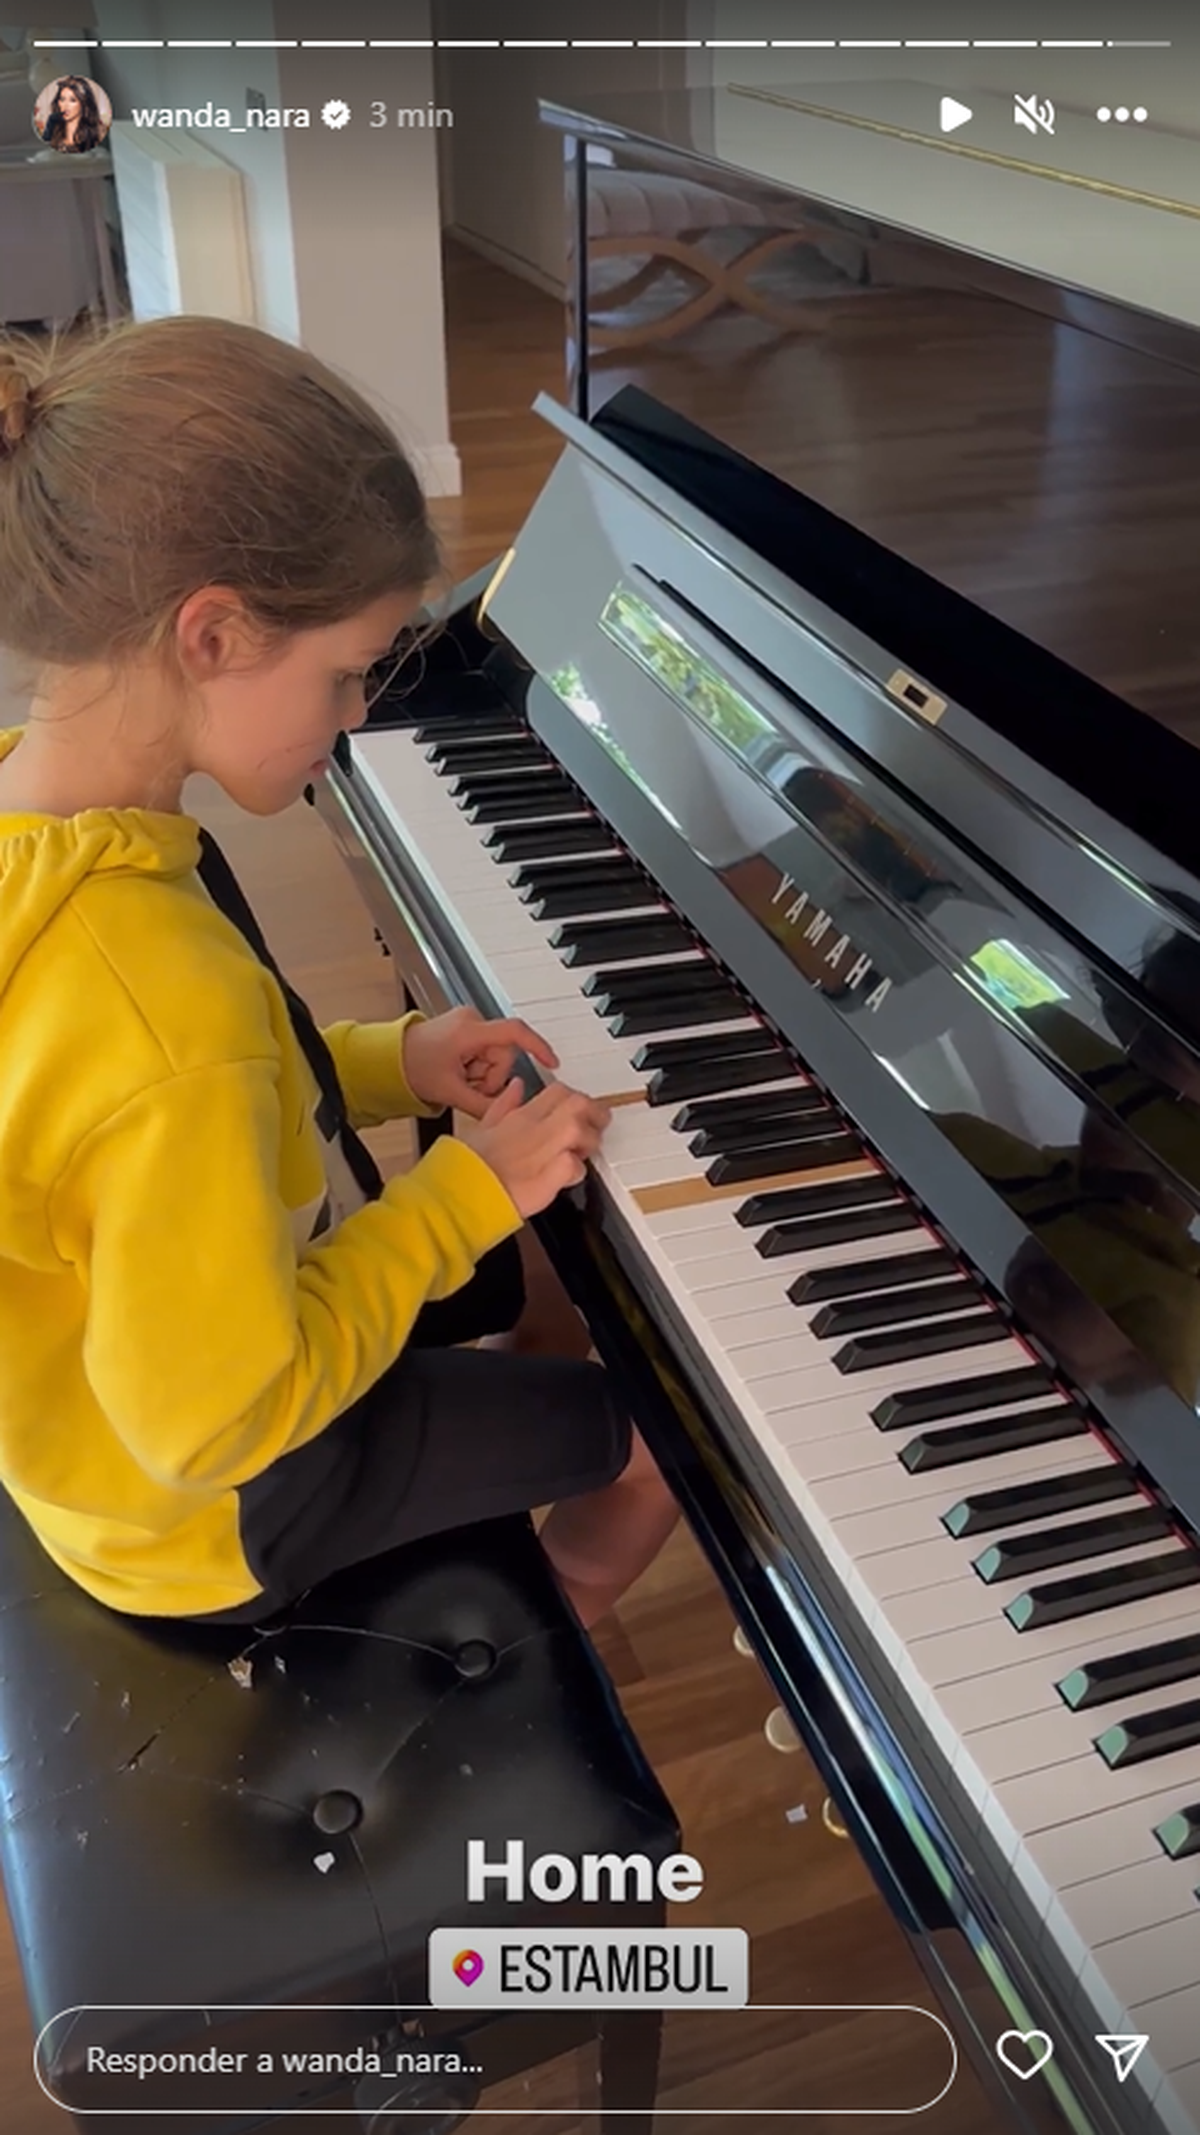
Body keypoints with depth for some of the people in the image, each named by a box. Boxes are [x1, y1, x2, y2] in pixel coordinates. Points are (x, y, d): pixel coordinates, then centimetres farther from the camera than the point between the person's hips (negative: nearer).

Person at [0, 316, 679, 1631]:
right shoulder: (175, 1017, -43)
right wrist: (469, 1188, -23)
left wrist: (391, 1064, -5)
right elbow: (218, 1420, -33)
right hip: (216, 1516, -8)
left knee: (540, 1258, 27)